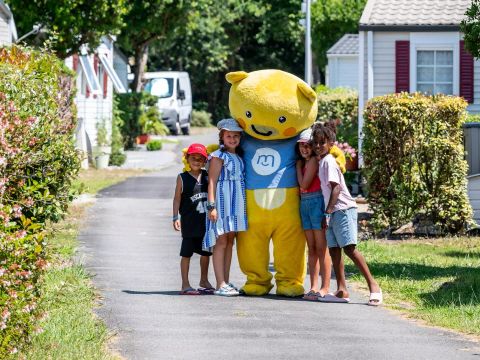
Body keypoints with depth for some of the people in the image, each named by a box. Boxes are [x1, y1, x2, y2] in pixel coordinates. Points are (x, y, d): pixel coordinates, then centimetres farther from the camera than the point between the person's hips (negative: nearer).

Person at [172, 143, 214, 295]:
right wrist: (176, 218, -9)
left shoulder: (208, 177, 5)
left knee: (206, 251, 13)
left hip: (206, 220, 4)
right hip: (189, 221, -4)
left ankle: (204, 281, 29)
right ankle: (185, 284, 3)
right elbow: (177, 198, -3)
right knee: (187, 252, -1)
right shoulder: (182, 178, -3)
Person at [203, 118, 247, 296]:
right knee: (221, 242, -7)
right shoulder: (218, 156, -6)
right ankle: (221, 284, -10)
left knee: (230, 241, 9)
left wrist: (245, 206, 15)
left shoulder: (239, 157, 16)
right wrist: (211, 205, -18)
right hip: (222, 202, -7)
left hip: (236, 203, 7)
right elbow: (212, 182, -11)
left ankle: (226, 282, 13)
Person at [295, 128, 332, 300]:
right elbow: (302, 187, 14)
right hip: (305, 203, 9)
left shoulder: (314, 160, -9)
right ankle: (313, 287, 10)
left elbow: (304, 184, -12)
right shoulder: (304, 162, 15)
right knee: (311, 249, 9)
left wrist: (298, 166, -1)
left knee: (321, 248, -7)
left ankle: (325, 288, -6)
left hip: (316, 201, -9)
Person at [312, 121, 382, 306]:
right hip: (334, 212, 10)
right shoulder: (323, 161, 16)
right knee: (334, 249, 6)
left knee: (349, 248, -14)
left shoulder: (328, 161, -11)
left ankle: (373, 285, -13)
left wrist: (328, 212, -21)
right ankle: (341, 291, 6)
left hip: (343, 209, -10)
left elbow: (335, 188, -19)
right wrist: (328, 213, 17)